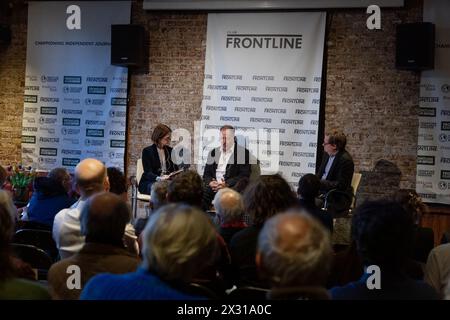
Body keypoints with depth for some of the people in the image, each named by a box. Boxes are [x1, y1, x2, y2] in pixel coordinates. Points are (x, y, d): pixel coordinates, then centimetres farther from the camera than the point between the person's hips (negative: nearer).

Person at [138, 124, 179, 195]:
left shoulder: (170, 151, 15)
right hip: (149, 183, -4)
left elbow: (175, 169, 13)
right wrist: (159, 178, -33)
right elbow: (148, 173, -11)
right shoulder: (147, 151, -1)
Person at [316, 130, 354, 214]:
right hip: (322, 191, 8)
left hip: (338, 200, -8)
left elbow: (341, 185, -20)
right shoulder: (327, 154, 9)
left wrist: (320, 183, -24)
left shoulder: (346, 160, -17)